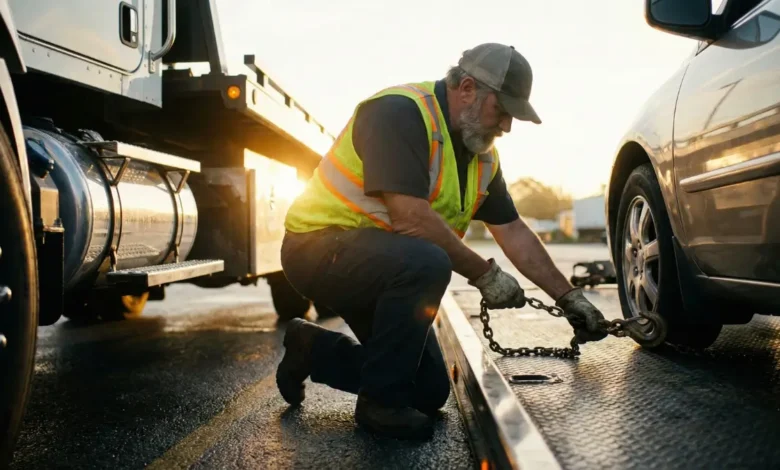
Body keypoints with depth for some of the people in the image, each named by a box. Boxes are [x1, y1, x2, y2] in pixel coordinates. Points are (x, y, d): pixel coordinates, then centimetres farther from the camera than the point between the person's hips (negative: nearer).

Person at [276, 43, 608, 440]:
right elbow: (411, 218, -30)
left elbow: (514, 232, 11)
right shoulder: (400, 112, -22)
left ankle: (311, 348, 22)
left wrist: (569, 298, 11)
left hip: (382, 264, 9)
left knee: (430, 393, 6)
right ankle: (380, 402, -15)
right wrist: (484, 274, -19)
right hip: (320, 246, -8)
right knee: (426, 262, -36)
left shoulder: (481, 154, 5)